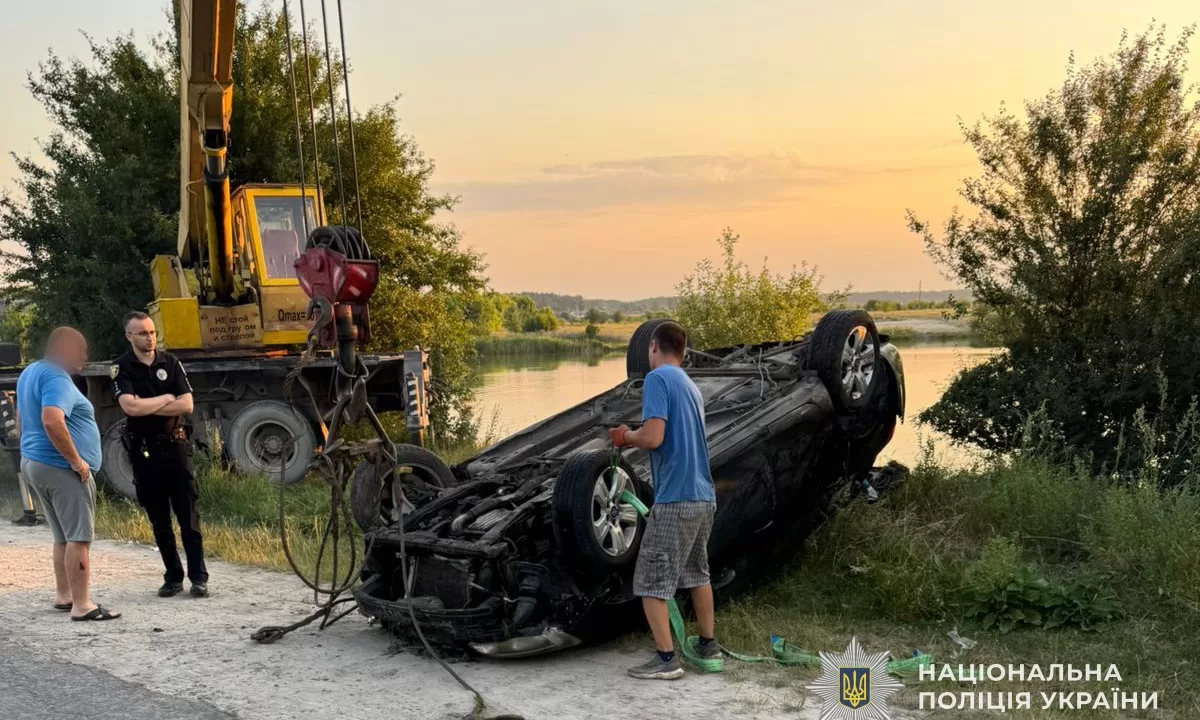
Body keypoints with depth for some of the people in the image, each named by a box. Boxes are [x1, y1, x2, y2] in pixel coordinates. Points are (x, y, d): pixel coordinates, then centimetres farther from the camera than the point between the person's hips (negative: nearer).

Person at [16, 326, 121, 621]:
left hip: (33, 462, 10)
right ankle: (82, 605, -9)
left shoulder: (30, 373, 16)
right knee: (79, 537, -8)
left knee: (63, 536, 18)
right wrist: (76, 460, -23)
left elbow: (21, 419, 26)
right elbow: (52, 421, -30)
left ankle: (63, 596, 24)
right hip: (60, 468, -10)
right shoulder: (56, 378, -16)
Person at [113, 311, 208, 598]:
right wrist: (166, 398, -8)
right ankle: (173, 577, 16)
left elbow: (187, 405, -6)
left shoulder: (170, 363, 4)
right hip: (144, 451, -1)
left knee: (188, 514, -2)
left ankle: (198, 577, 0)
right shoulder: (122, 368, -3)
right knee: (159, 518, 7)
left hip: (175, 446, 1)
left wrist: (147, 407, -11)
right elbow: (130, 407, -19)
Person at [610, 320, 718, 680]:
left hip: (676, 500, -9)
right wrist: (633, 438, 19)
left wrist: (626, 436, -2)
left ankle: (667, 659, 1)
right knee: (697, 572, 23)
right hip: (703, 496, 9)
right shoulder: (690, 386, 16)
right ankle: (708, 644, 32)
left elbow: (653, 437, -21)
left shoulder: (657, 379, -11)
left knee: (650, 581, 0)